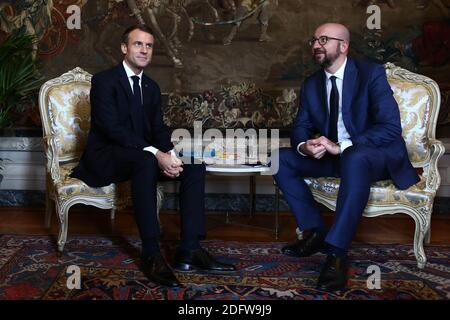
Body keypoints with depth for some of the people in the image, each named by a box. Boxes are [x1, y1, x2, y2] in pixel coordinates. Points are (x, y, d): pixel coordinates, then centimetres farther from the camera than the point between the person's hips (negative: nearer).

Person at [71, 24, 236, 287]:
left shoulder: (152, 87, 13)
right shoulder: (104, 81, -9)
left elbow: (159, 129, 7)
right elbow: (112, 128, -21)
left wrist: (169, 155, -17)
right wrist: (156, 154, -30)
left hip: (142, 156, 7)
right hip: (106, 157, -7)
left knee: (195, 164, -12)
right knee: (146, 161, -39)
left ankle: (189, 250, -17)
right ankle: (151, 254, -35)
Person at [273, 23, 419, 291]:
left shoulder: (371, 73, -12)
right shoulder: (312, 84, 6)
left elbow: (391, 127, -22)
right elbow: (300, 127, 5)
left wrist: (341, 146, -32)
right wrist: (304, 145, -22)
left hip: (375, 155, -6)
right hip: (332, 155, 7)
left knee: (355, 159, -40)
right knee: (282, 159, -10)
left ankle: (336, 252, -38)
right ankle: (315, 231, -7)